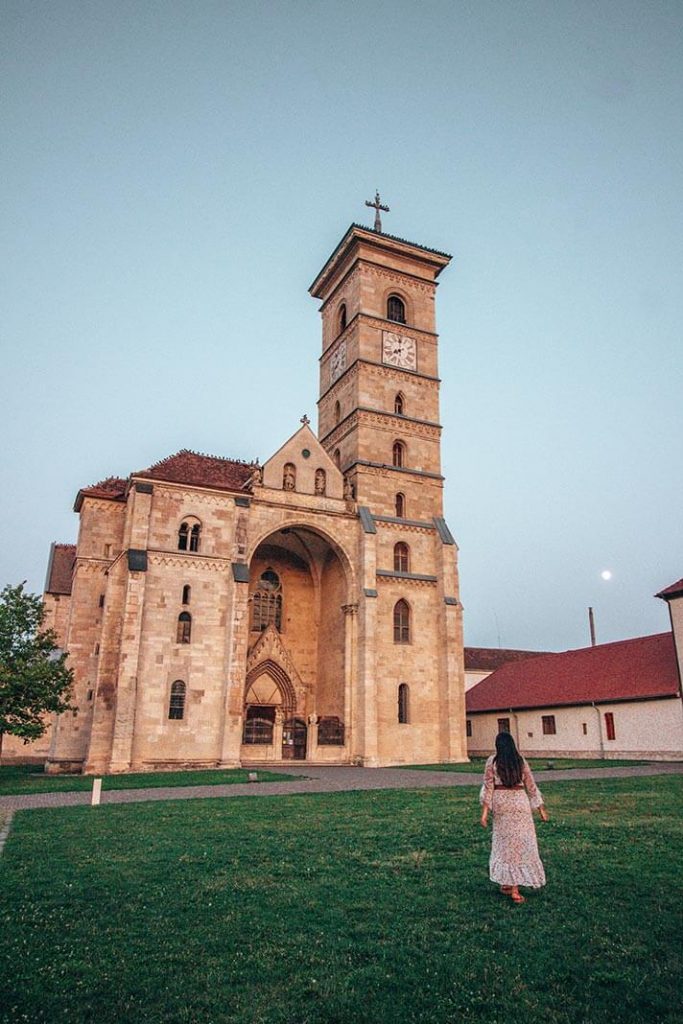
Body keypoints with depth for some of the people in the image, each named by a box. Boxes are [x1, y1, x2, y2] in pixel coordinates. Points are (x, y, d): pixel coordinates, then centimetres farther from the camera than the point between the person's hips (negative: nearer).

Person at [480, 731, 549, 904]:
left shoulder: (492, 761, -1)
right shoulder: (520, 761, 3)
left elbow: (488, 787, -6)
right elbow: (531, 786, 6)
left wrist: (485, 811, -6)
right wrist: (541, 808, 15)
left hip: (500, 802, 0)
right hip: (519, 802, 0)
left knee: (504, 842, 14)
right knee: (521, 843, 5)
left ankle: (505, 883, 21)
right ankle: (514, 889, 2)